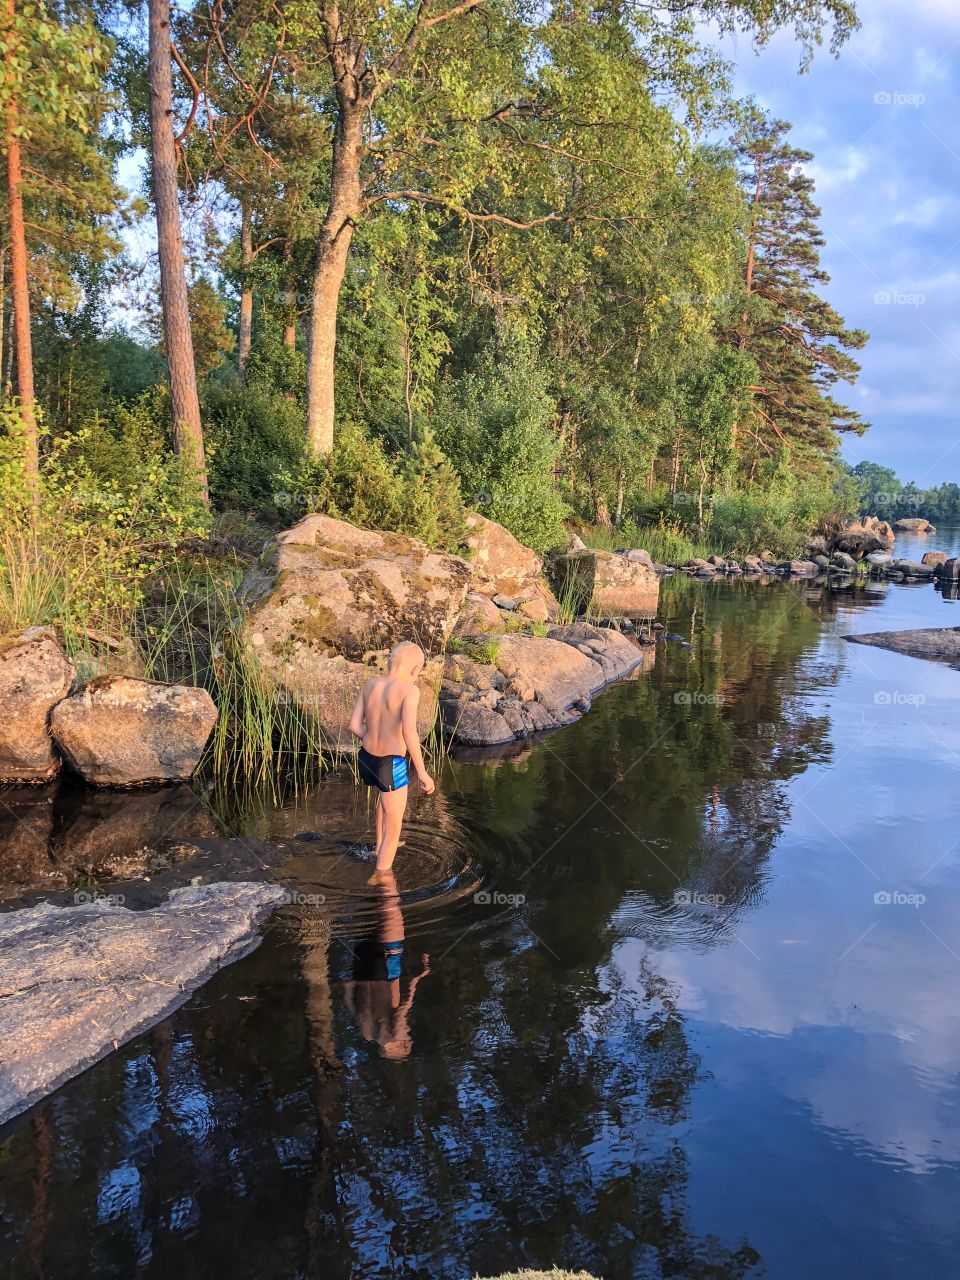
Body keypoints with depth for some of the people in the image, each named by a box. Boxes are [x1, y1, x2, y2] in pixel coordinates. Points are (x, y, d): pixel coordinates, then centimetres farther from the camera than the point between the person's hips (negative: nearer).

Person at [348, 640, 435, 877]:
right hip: (391, 765, -7)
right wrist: (422, 773, -22)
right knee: (393, 829, 12)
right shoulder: (408, 690, -17)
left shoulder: (371, 684, 1)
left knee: (387, 792, 38)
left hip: (366, 759, 7)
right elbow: (409, 732, -28)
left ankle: (380, 845, 52)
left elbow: (354, 725, 3)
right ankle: (381, 876, 20)